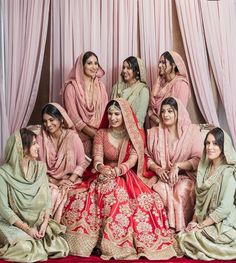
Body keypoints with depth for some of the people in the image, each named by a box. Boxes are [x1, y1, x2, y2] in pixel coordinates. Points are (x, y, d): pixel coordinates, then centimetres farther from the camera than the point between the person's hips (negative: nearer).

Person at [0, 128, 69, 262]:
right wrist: (26, 228, -18)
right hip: (13, 224, -4)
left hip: (39, 223, 4)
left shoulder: (40, 167, 1)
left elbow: (47, 198, 1)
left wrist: (45, 222, -14)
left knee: (60, 247, -16)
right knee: (25, 249, -29)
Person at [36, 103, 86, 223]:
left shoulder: (72, 136, -7)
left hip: (69, 180, -1)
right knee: (51, 194, -30)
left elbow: (82, 163, -3)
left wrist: (70, 181, -15)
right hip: (48, 181, 1)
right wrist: (54, 182, -12)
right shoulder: (40, 138, -2)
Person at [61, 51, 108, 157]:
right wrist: (93, 133, -14)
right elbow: (72, 116, -10)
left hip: (100, 136, 4)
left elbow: (106, 112, 7)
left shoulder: (100, 86, 8)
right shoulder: (72, 87, -5)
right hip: (81, 136, -4)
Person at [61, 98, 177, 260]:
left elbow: (133, 158, -9)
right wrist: (101, 167, -29)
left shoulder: (135, 135, 6)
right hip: (105, 177, 1)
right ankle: (111, 244, -23)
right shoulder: (101, 133, 10)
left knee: (145, 200, -31)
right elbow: (97, 157, -3)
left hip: (127, 177, 0)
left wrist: (118, 170, -30)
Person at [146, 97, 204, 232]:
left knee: (181, 191, -34)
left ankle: (181, 230, -18)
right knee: (161, 191, -31)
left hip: (185, 176, -2)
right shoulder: (154, 132, 11)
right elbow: (148, 157, 11)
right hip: (161, 177, 2)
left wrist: (177, 166, -18)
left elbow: (198, 159, -5)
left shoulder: (192, 131, 0)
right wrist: (157, 169, -9)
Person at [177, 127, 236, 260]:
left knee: (187, 238, -15)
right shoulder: (206, 167, 6)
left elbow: (225, 208, -22)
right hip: (207, 222, 7)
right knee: (183, 235, -7)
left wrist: (200, 226, -16)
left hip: (224, 226, -7)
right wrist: (194, 221, -2)